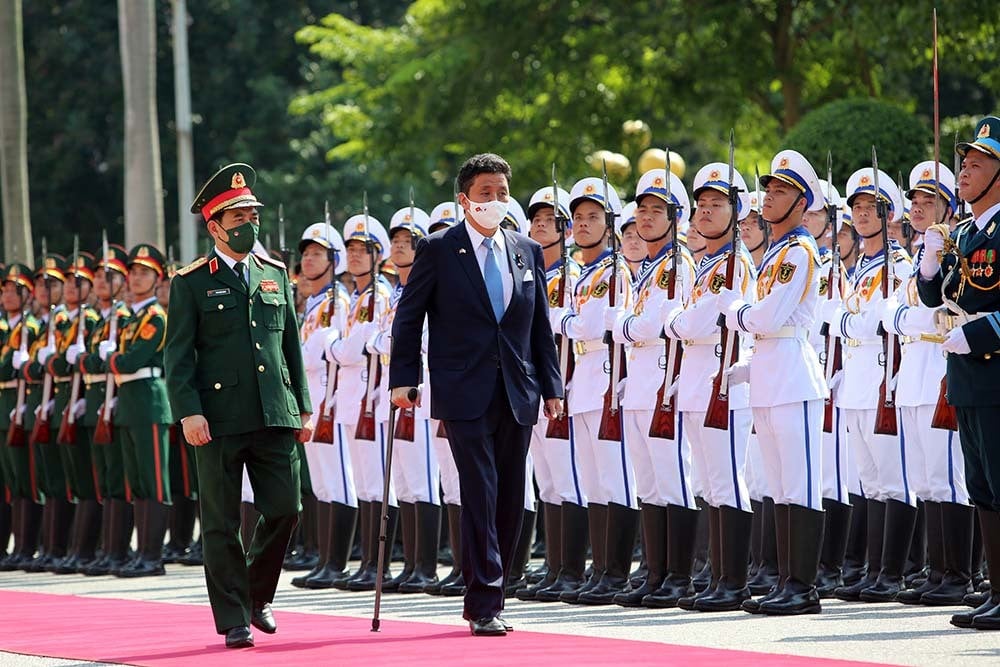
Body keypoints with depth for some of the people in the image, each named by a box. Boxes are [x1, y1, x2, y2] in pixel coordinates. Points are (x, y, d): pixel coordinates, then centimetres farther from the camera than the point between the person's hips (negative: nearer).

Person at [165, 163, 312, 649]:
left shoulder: (276, 274, 14)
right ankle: (234, 620, 6)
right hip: (220, 420, -4)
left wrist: (303, 407, 13)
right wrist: (189, 412, -14)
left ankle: (257, 595, 24)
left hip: (274, 417, 4)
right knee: (222, 523, 0)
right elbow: (178, 354, -3)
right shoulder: (191, 282, 1)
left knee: (285, 509, 1)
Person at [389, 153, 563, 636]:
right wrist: (403, 379, -6)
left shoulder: (527, 251, 12)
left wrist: (551, 386, 10)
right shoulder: (437, 250, 0)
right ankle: (485, 604, -9)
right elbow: (409, 318, 2)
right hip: (465, 395, -5)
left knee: (510, 498, 6)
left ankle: (486, 596, 16)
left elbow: (540, 324, 15)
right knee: (480, 494, -11)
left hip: (517, 395, 5)